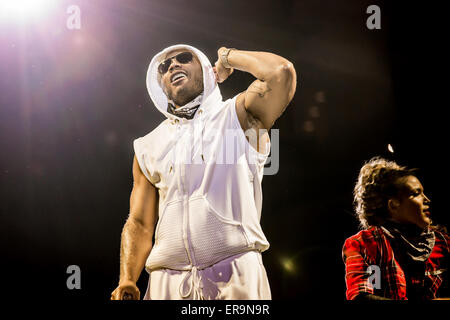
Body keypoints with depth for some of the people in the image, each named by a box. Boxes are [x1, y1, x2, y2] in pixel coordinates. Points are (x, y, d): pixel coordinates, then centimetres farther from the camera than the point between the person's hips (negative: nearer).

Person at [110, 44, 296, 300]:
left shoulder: (238, 116, 7)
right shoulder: (149, 147, 16)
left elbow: (281, 71, -12)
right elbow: (140, 224, 13)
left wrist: (227, 57, 5)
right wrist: (127, 280, -3)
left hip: (235, 277, -3)